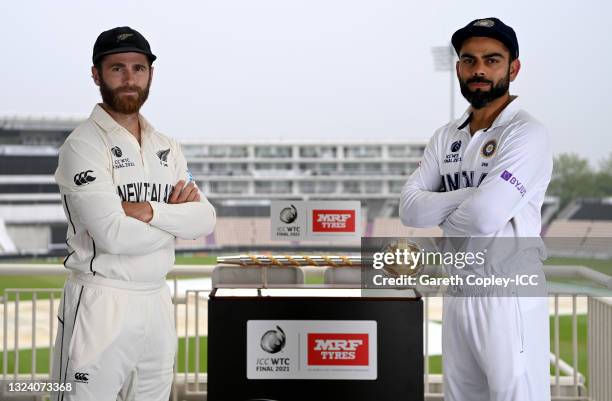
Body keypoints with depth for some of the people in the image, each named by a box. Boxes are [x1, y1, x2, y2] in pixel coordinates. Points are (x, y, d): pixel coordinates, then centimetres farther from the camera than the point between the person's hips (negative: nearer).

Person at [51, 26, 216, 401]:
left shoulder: (167, 147, 12)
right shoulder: (83, 144, -9)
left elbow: (206, 219, 1)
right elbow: (114, 235, -20)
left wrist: (149, 211, -15)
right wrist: (176, 215, -5)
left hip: (158, 301, 6)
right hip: (101, 302, -6)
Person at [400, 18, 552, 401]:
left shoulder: (527, 133, -11)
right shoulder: (445, 137, 11)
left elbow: (484, 216, -22)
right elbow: (409, 208, 0)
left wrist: (441, 213, -1)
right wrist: (471, 196, -13)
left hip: (508, 298, -7)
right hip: (457, 295, 7)